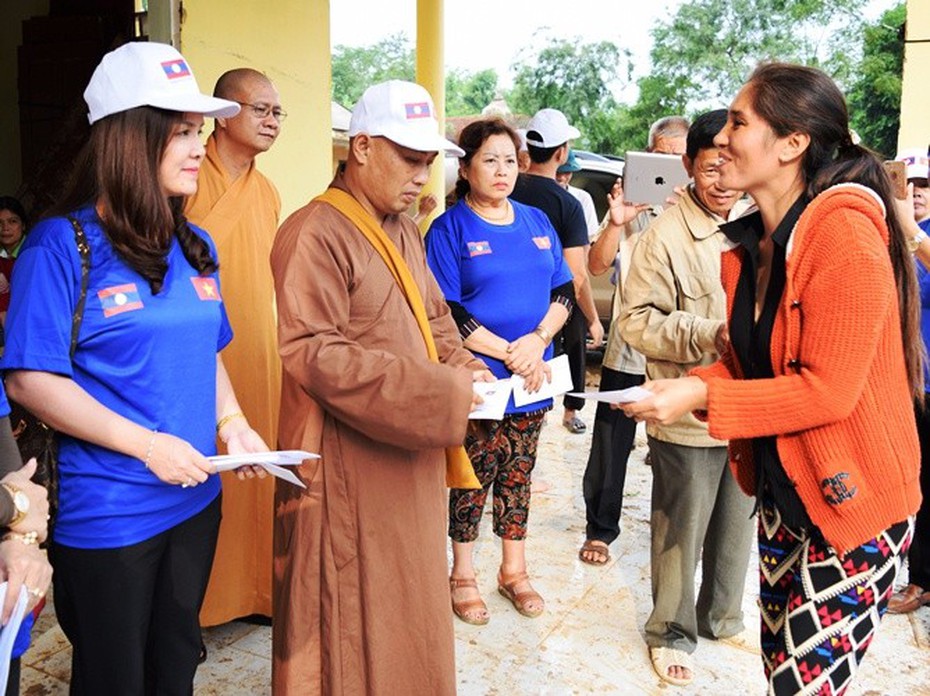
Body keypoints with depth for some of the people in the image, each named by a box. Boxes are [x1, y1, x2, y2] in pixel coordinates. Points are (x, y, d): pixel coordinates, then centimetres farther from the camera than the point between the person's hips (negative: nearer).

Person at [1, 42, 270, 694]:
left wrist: (231, 422, -2)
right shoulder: (61, 244, -14)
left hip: (197, 499, 6)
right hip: (107, 516, -6)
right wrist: (147, 445, -22)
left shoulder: (196, 247, 6)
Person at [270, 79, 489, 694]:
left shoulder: (405, 230, 12)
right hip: (350, 465, -8)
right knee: (355, 620, 6)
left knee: (412, 603, 21)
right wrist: (439, 391, -24)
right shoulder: (315, 234, -16)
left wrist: (461, 365, 0)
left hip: (413, 452, 8)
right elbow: (313, 354, -24)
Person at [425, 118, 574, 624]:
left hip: (533, 377, 5)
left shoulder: (537, 222, 10)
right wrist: (507, 353, -16)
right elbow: (446, 312, -12)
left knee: (518, 475, 15)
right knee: (473, 478, 6)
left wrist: (538, 340, -10)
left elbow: (564, 291, 9)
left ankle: (514, 571, 31)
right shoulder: (449, 229, -6)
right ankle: (463, 576, 25)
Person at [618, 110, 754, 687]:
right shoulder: (667, 234, -13)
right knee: (682, 530, 10)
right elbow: (637, 320, -13)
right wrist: (709, 335, -23)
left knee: (738, 523, 20)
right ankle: (672, 631, 31)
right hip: (688, 415, -5)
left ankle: (722, 616, 43)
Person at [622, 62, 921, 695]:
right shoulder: (754, 244, 5)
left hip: (850, 505, -7)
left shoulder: (845, 232, -20)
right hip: (781, 494, 8)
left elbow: (828, 389, -22)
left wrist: (703, 396, -23)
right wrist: (683, 387, -8)